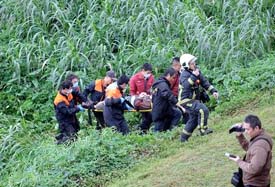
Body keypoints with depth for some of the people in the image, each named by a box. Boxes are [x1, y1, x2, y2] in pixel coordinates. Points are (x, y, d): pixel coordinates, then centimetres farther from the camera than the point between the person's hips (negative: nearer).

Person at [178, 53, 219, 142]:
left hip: (194, 99, 9)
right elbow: (186, 85, -36)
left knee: (194, 119, 17)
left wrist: (213, 91, -2)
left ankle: (184, 138, 28)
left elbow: (204, 82, 8)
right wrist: (193, 76, -42)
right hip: (187, 100, -9)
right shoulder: (185, 74, -18)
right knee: (203, 110, -25)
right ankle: (203, 129, -15)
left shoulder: (197, 71, 5)